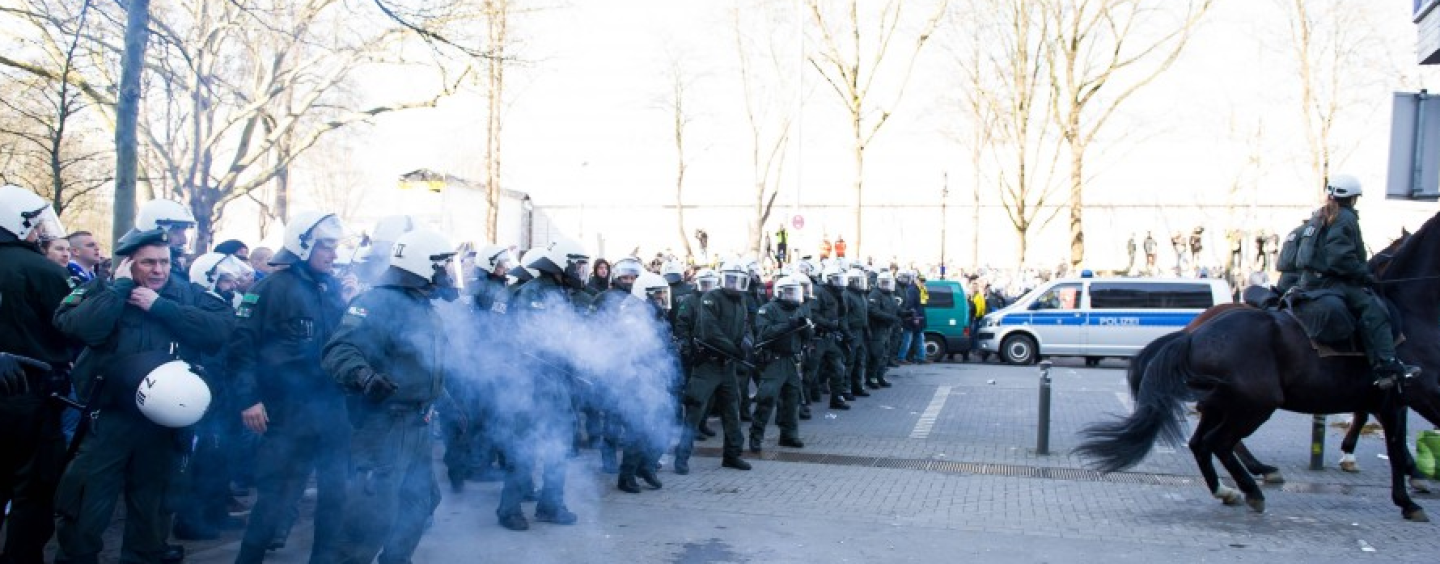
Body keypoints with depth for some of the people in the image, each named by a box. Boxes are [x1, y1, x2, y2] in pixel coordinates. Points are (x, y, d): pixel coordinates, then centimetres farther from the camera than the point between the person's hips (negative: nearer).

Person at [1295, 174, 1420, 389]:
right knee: (1373, 308, -19)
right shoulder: (1346, 218, -11)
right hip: (1328, 281, -11)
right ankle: (1387, 367, -29)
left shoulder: (1322, 216, 18)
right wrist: (1364, 274, -12)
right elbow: (1340, 257, -22)